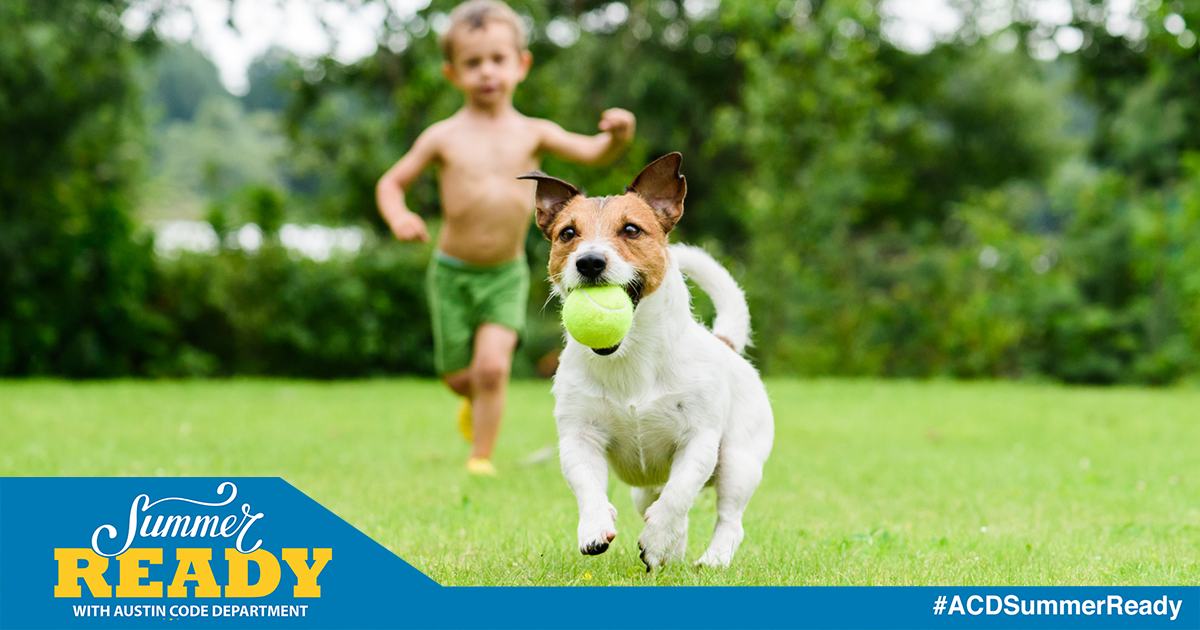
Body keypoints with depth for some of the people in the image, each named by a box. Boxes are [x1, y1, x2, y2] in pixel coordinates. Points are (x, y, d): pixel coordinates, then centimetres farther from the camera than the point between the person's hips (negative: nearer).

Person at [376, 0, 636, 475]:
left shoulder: (533, 133, 0)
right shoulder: (443, 138, -3)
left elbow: (593, 153, -10)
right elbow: (391, 182, 3)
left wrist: (617, 137, -32)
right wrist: (399, 218, -18)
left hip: (507, 275, 0)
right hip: (452, 274, 0)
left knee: (492, 366, -17)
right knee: (459, 376, 7)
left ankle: (481, 458, -1)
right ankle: (476, 401, 43)